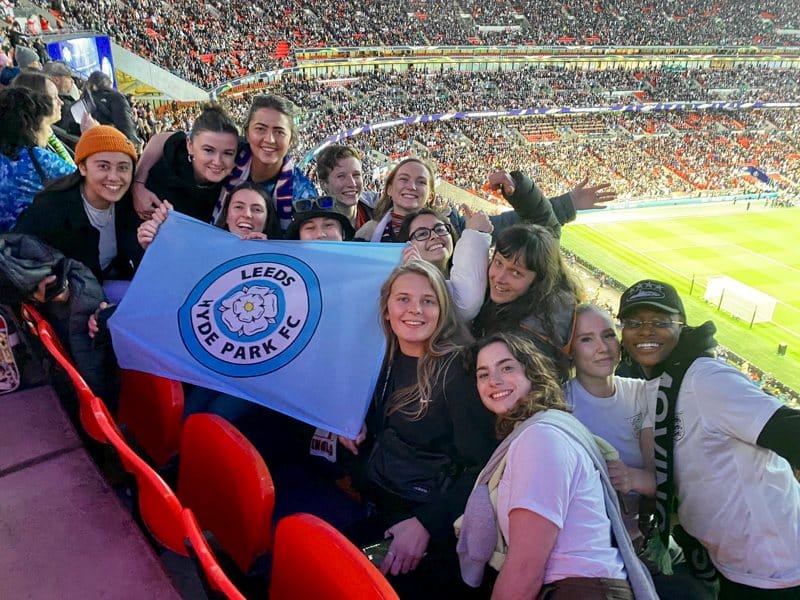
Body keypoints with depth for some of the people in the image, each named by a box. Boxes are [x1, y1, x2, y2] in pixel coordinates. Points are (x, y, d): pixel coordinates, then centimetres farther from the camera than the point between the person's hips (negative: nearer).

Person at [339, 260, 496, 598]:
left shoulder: (458, 368, -14)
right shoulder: (387, 358, 6)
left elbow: (480, 466, -18)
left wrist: (426, 523, -24)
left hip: (425, 514, -6)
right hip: (373, 503, 6)